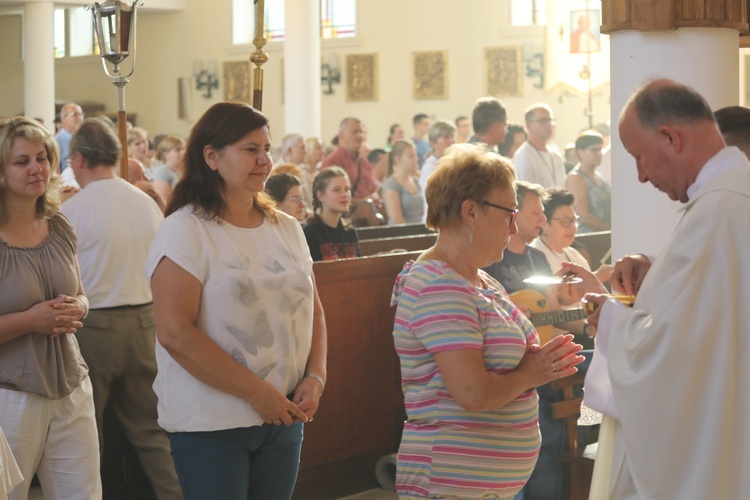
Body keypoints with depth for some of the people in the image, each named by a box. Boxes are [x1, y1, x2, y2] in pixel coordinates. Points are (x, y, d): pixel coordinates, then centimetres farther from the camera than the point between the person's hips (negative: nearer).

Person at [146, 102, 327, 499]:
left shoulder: (287, 229, 10)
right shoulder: (184, 231, -10)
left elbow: (313, 313, 16)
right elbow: (175, 333, -18)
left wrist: (315, 377, -3)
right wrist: (257, 393, -17)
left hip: (284, 419, 6)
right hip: (211, 424, -6)